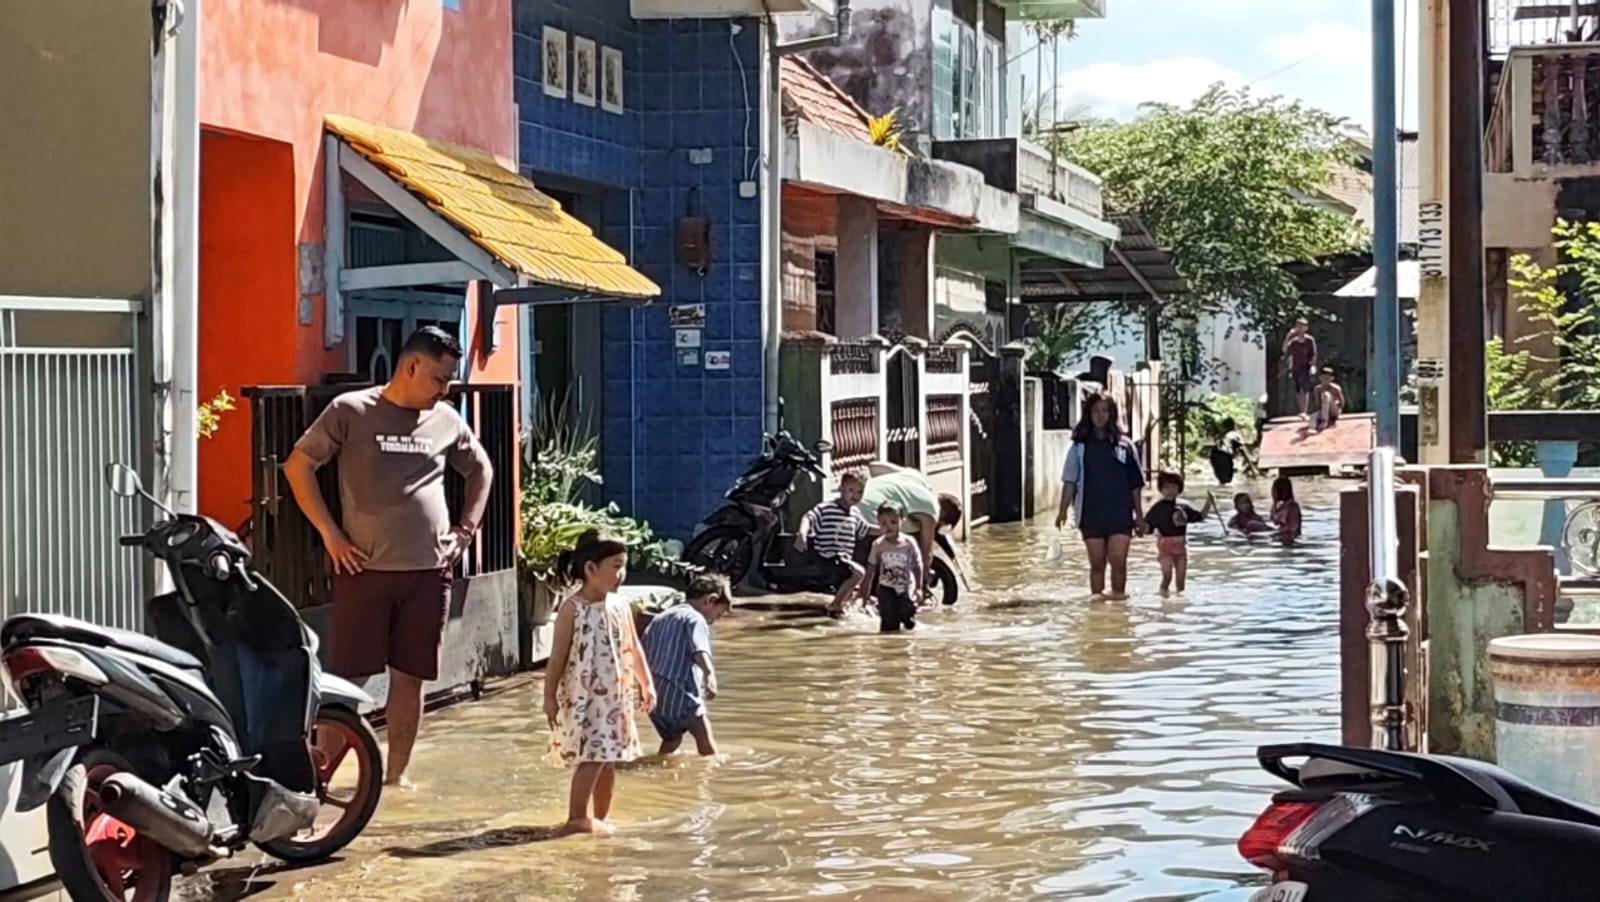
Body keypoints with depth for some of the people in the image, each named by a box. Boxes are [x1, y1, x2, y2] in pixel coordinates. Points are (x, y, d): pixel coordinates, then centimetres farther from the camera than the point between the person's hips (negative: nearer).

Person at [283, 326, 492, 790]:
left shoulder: (447, 420, 9)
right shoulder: (351, 411, -3)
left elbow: (481, 470, 25)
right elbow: (298, 465, -1)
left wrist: (465, 531, 13)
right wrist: (330, 533, -5)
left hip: (429, 572, 4)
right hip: (365, 567, -3)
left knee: (410, 677, 8)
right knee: (347, 676, -1)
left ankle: (397, 774, 17)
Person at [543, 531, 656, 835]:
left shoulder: (621, 606, 7)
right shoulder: (572, 609, -11)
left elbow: (633, 649, 16)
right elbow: (558, 656, -9)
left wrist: (646, 684, 15)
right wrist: (549, 697, -8)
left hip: (615, 696, 6)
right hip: (582, 697, -6)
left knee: (609, 757, 11)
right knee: (592, 756, -13)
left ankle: (602, 816, 22)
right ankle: (577, 818, -6)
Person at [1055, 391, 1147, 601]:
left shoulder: (1123, 445, 3)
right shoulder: (1080, 446, 4)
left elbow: (1135, 484, 6)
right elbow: (1070, 481, 4)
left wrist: (1138, 514, 6)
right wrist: (1063, 510, -4)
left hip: (1119, 513, -1)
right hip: (1091, 513, 1)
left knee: (1118, 559, -10)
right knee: (1097, 562, 4)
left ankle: (1118, 595, 1)